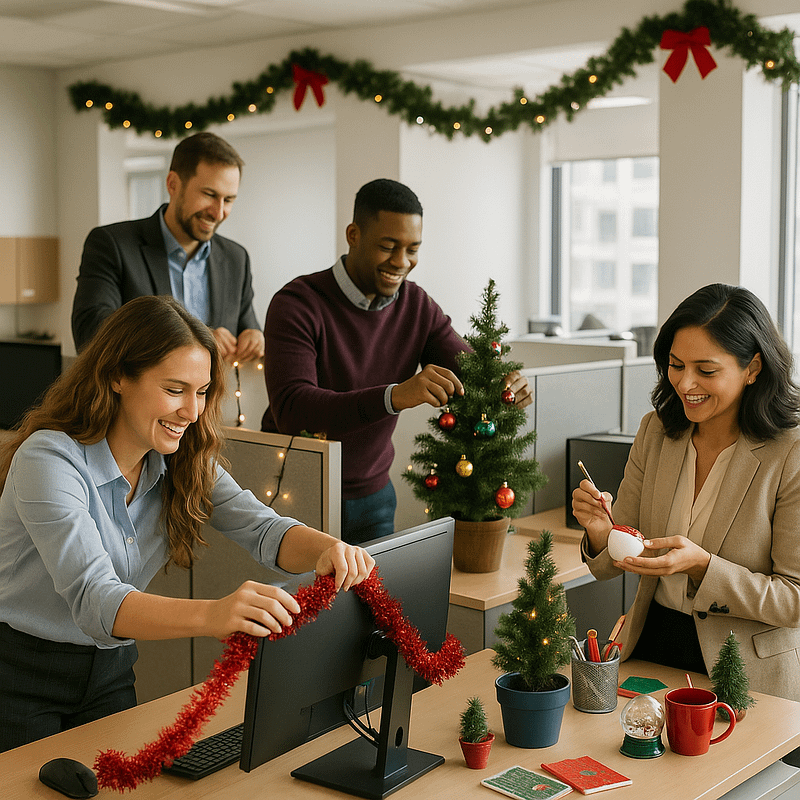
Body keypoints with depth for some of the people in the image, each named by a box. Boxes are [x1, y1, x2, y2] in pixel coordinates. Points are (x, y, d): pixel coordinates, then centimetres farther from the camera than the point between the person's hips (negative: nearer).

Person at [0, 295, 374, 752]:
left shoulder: (187, 465, -4)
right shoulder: (48, 459, -26)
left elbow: (262, 529, -15)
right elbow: (92, 598, -37)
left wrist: (326, 548, -40)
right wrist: (210, 616, -55)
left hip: (110, 674, 6)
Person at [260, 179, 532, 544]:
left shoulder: (418, 307, -1)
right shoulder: (297, 305, -19)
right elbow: (290, 411, -32)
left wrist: (508, 385, -29)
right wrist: (394, 395, -44)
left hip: (372, 495, 5)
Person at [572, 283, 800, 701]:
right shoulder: (655, 431, 2)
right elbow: (613, 566, 5)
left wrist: (701, 565, -23)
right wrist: (601, 532, -17)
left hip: (745, 675, -3)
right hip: (652, 644, 4)